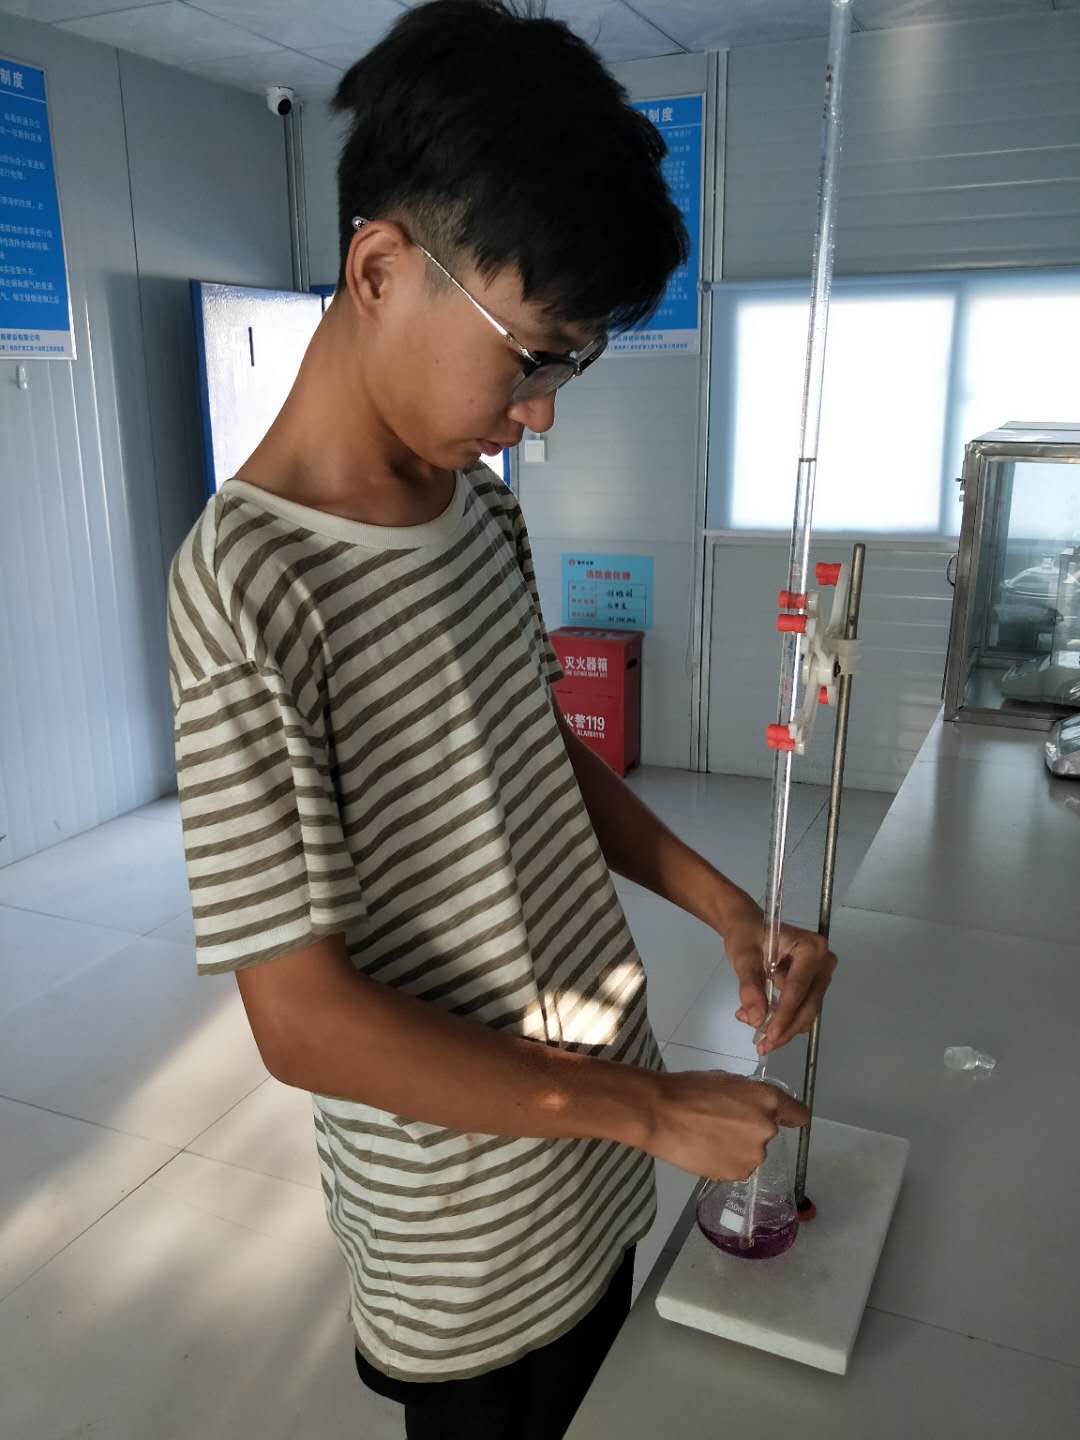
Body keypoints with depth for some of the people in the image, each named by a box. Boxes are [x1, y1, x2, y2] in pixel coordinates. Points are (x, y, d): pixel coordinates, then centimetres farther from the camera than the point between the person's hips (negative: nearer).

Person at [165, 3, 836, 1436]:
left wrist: (727, 907, -3)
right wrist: (653, 1109, -19)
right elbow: (304, 1022, -26)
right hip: (466, 1235, -6)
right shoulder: (250, 587, -28)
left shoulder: (480, 505, -3)